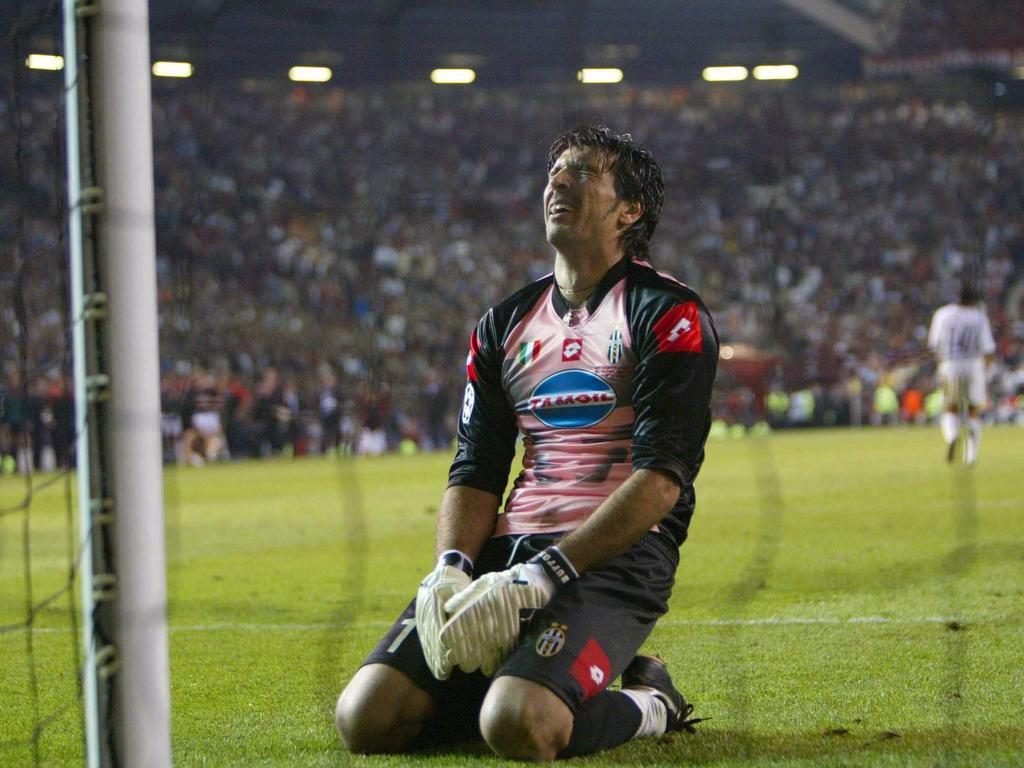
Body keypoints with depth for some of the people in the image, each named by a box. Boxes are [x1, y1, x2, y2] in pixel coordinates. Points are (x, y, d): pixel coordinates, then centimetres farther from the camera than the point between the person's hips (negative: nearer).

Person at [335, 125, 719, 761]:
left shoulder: (669, 314, -1)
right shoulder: (506, 323, 20)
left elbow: (662, 477, -12)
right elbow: (476, 471, 14)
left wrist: (542, 576, -20)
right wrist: (450, 571, -8)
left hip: (615, 555, -6)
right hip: (508, 547, 6)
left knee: (517, 726, -32)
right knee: (366, 718, -14)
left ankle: (647, 705, 0)